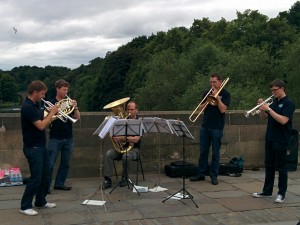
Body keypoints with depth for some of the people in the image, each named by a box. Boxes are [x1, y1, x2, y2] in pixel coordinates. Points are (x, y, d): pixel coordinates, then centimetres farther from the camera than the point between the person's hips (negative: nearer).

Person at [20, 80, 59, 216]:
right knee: (36, 177, -5)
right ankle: (25, 206, 5)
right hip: (33, 148, -9)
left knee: (45, 175, 15)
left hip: (41, 146, 9)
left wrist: (51, 115, -3)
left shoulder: (36, 105, 10)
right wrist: (52, 113, -15)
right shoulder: (27, 107, -20)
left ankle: (41, 201, 27)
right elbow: (40, 126, -25)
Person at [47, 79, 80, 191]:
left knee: (66, 163, 9)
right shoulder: (51, 103, -2)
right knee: (50, 163, -3)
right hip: (55, 138, -5)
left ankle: (59, 183, 19)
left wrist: (75, 108, -11)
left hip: (68, 138, 5)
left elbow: (77, 118, 5)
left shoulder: (69, 102, 10)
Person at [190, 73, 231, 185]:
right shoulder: (207, 93, 10)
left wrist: (217, 97, -15)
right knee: (203, 152, 8)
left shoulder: (225, 94, -2)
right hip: (205, 126, 4)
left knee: (215, 153, 2)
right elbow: (200, 108, 5)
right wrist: (208, 102, -11)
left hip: (217, 127, -4)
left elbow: (223, 109, -13)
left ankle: (214, 176, 10)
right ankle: (201, 174, 16)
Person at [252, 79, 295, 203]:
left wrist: (268, 109, -23)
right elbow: (263, 117, 13)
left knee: (281, 167, 1)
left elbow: (283, 120, -23)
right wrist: (262, 107, -6)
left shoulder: (288, 103, -10)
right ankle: (267, 191, 21)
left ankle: (282, 194, 10)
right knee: (269, 166, 12)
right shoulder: (274, 102, 12)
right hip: (269, 139, 7)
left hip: (281, 141, -7)